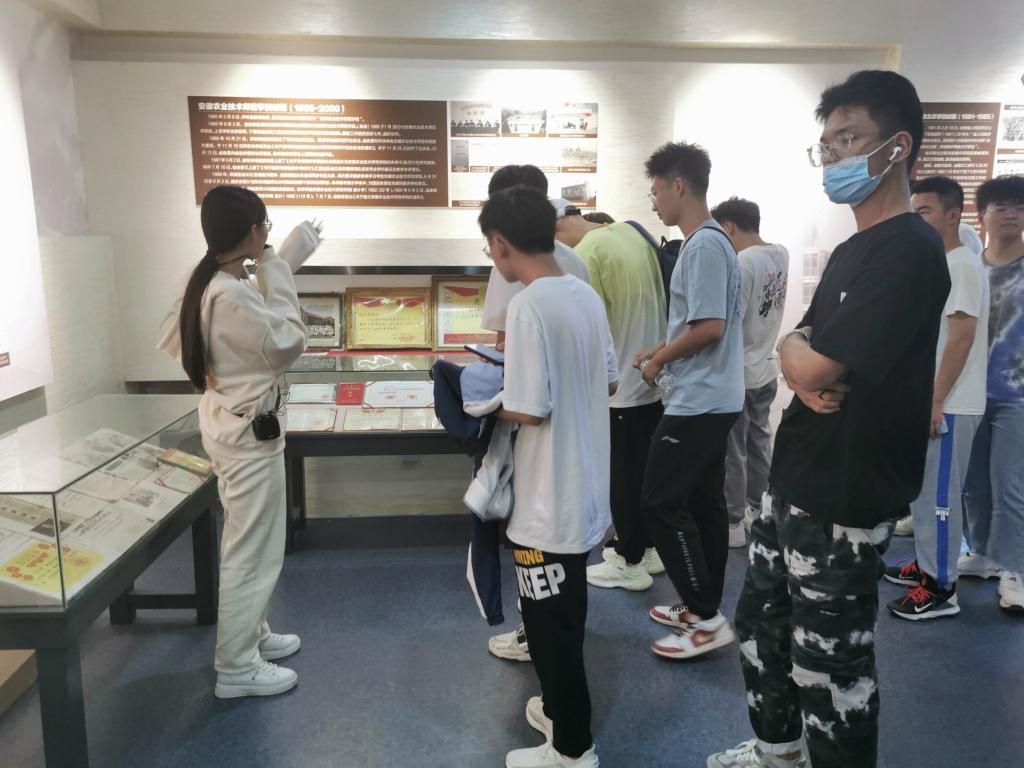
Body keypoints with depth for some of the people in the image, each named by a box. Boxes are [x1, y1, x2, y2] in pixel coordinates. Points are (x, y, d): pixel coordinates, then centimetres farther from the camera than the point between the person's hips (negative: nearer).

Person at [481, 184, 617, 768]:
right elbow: (609, 382, 13)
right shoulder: (586, 295, 4)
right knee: (566, 615, 24)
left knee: (549, 623, 9)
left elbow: (530, 411, -23)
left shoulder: (528, 305, -22)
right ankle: (562, 708, 43)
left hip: (549, 501, -8)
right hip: (585, 489, 8)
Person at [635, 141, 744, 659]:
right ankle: (703, 609, 26)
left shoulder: (705, 245, -18)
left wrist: (658, 360, -10)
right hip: (711, 399, 10)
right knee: (703, 503, 14)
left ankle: (705, 617, 5)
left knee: (661, 503, -4)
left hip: (697, 402, -10)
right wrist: (663, 351, 13)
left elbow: (709, 327, -23)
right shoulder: (708, 242, 14)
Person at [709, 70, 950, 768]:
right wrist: (809, 371, -12)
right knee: (762, 619, 22)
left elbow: (812, 366, -25)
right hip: (796, 481, 10)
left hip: (845, 498, -9)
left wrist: (799, 352, -3)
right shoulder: (852, 250, 12)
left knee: (829, 658, 6)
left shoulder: (911, 251, -19)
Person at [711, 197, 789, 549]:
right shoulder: (781, 256, 4)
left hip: (737, 375, -8)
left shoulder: (740, 263, -21)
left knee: (732, 453, 4)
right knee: (759, 444, 18)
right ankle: (759, 511, 30)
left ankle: (733, 523, 14)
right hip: (765, 370, 8)